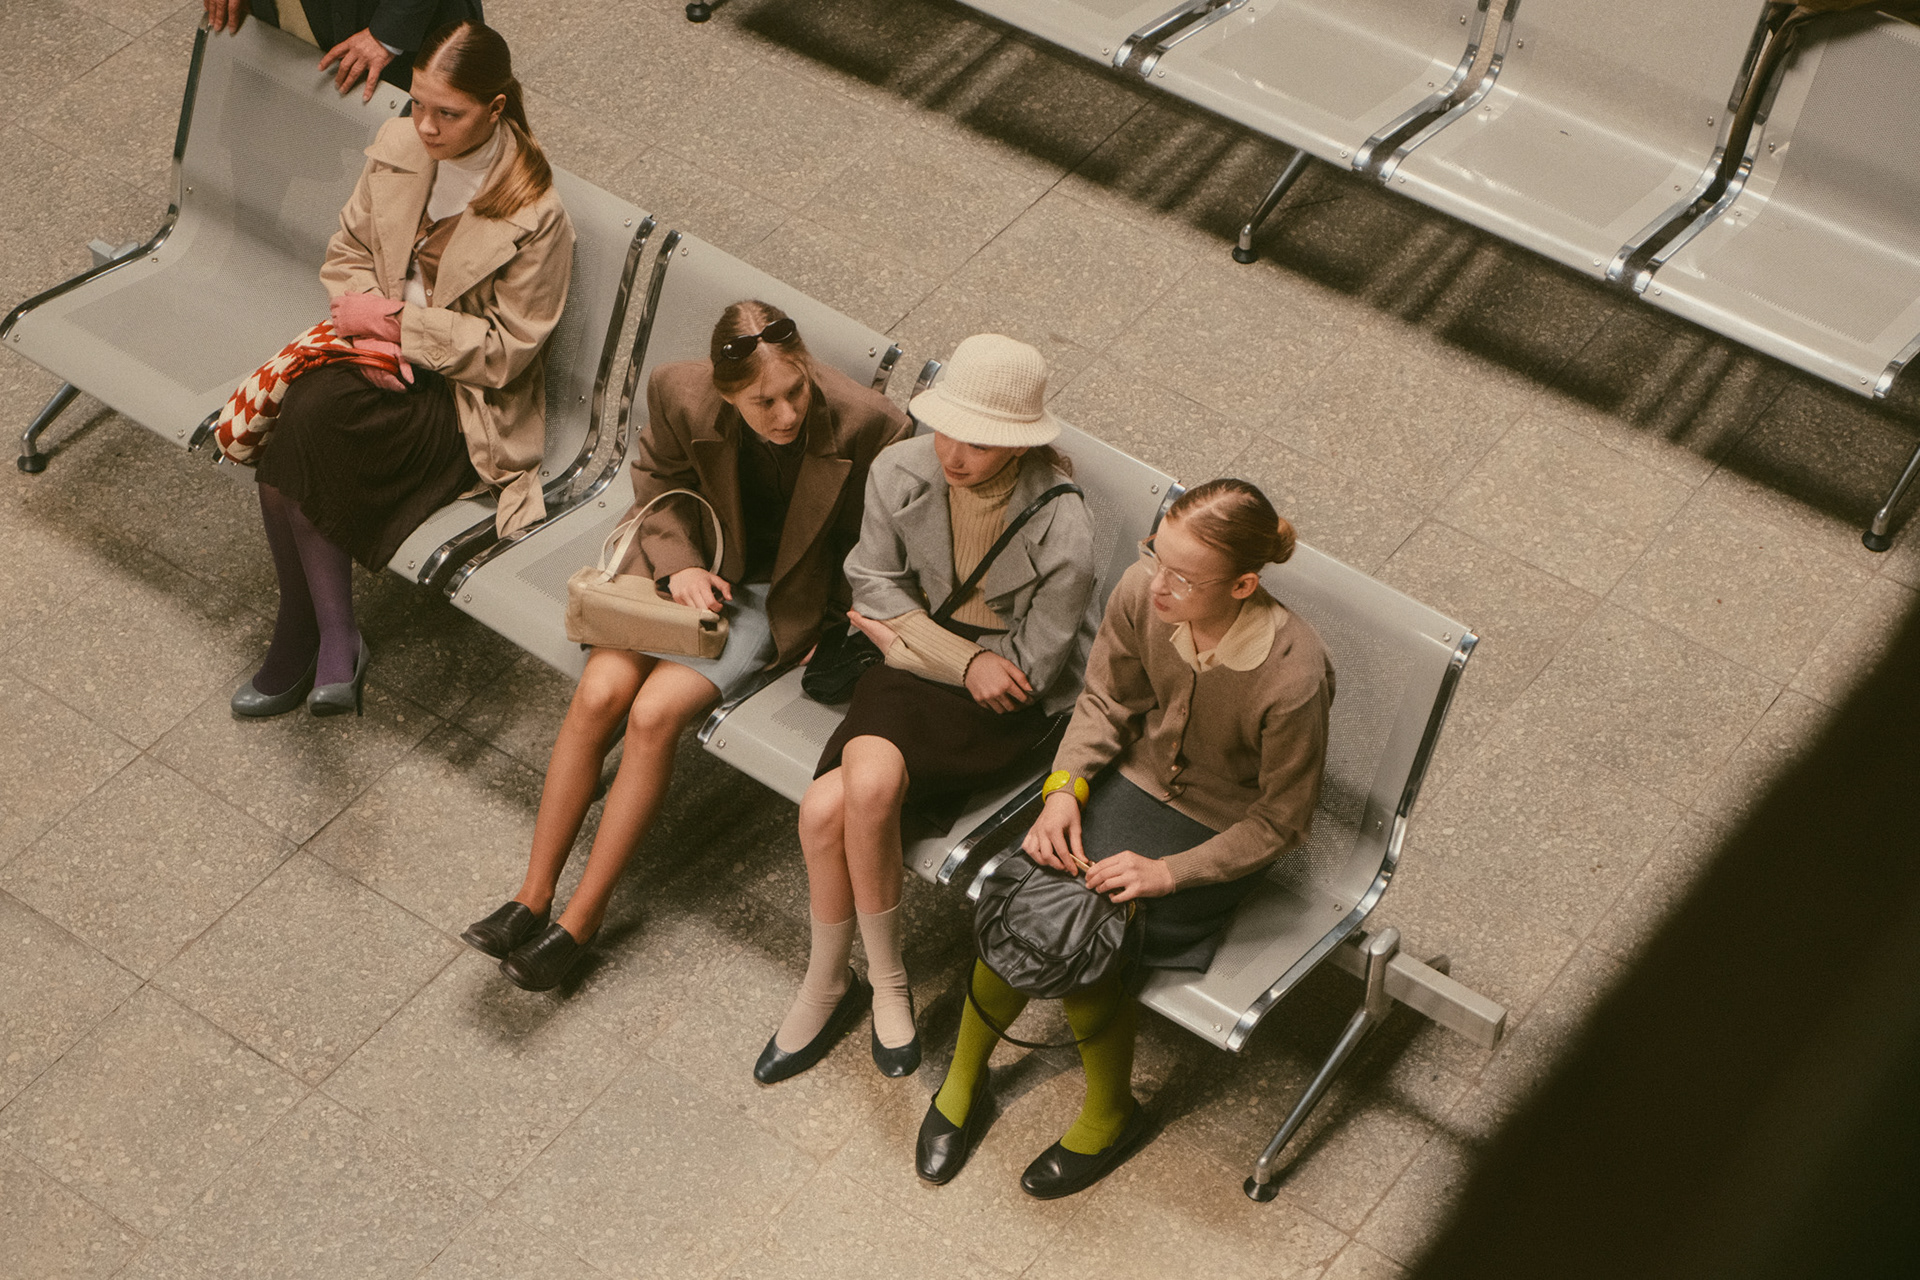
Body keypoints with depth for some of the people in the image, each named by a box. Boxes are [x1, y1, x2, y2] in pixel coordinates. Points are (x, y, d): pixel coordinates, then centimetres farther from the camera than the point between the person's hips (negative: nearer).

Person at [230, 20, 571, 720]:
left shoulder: (535, 215, -16)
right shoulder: (398, 146, 1)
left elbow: (504, 350, -13)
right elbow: (346, 251, 10)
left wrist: (395, 322, -16)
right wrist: (366, 330, -9)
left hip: (466, 401, -6)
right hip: (383, 355, 6)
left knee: (308, 422, -28)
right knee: (299, 410, -27)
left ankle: (301, 641, -11)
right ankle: (334, 648, -17)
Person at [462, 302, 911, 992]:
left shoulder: (866, 423, -25)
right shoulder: (680, 392, -19)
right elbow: (659, 484, 3)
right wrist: (678, 564, -11)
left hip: (776, 594, -3)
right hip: (684, 568, 3)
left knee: (654, 714, -21)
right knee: (598, 696, -19)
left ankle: (582, 917, -10)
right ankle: (532, 898, -6)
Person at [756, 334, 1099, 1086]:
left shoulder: (1062, 531, -21)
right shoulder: (901, 474, -10)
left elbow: (1031, 669, -12)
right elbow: (875, 584, 4)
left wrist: (901, 639, -7)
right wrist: (961, 658, -10)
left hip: (1010, 712, -4)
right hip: (914, 673, 4)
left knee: (871, 778, -30)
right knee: (825, 809, -21)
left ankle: (828, 985, -7)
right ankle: (854, 983, 6)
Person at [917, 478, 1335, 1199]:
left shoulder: (1292, 679, -33)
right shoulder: (1142, 593, -21)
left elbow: (1281, 821, -17)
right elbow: (1106, 700, 0)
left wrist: (1170, 872, -21)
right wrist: (1065, 788, -14)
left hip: (1221, 832, -4)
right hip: (1137, 780, 4)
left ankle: (1110, 1117, 10)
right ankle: (962, 1084, 12)